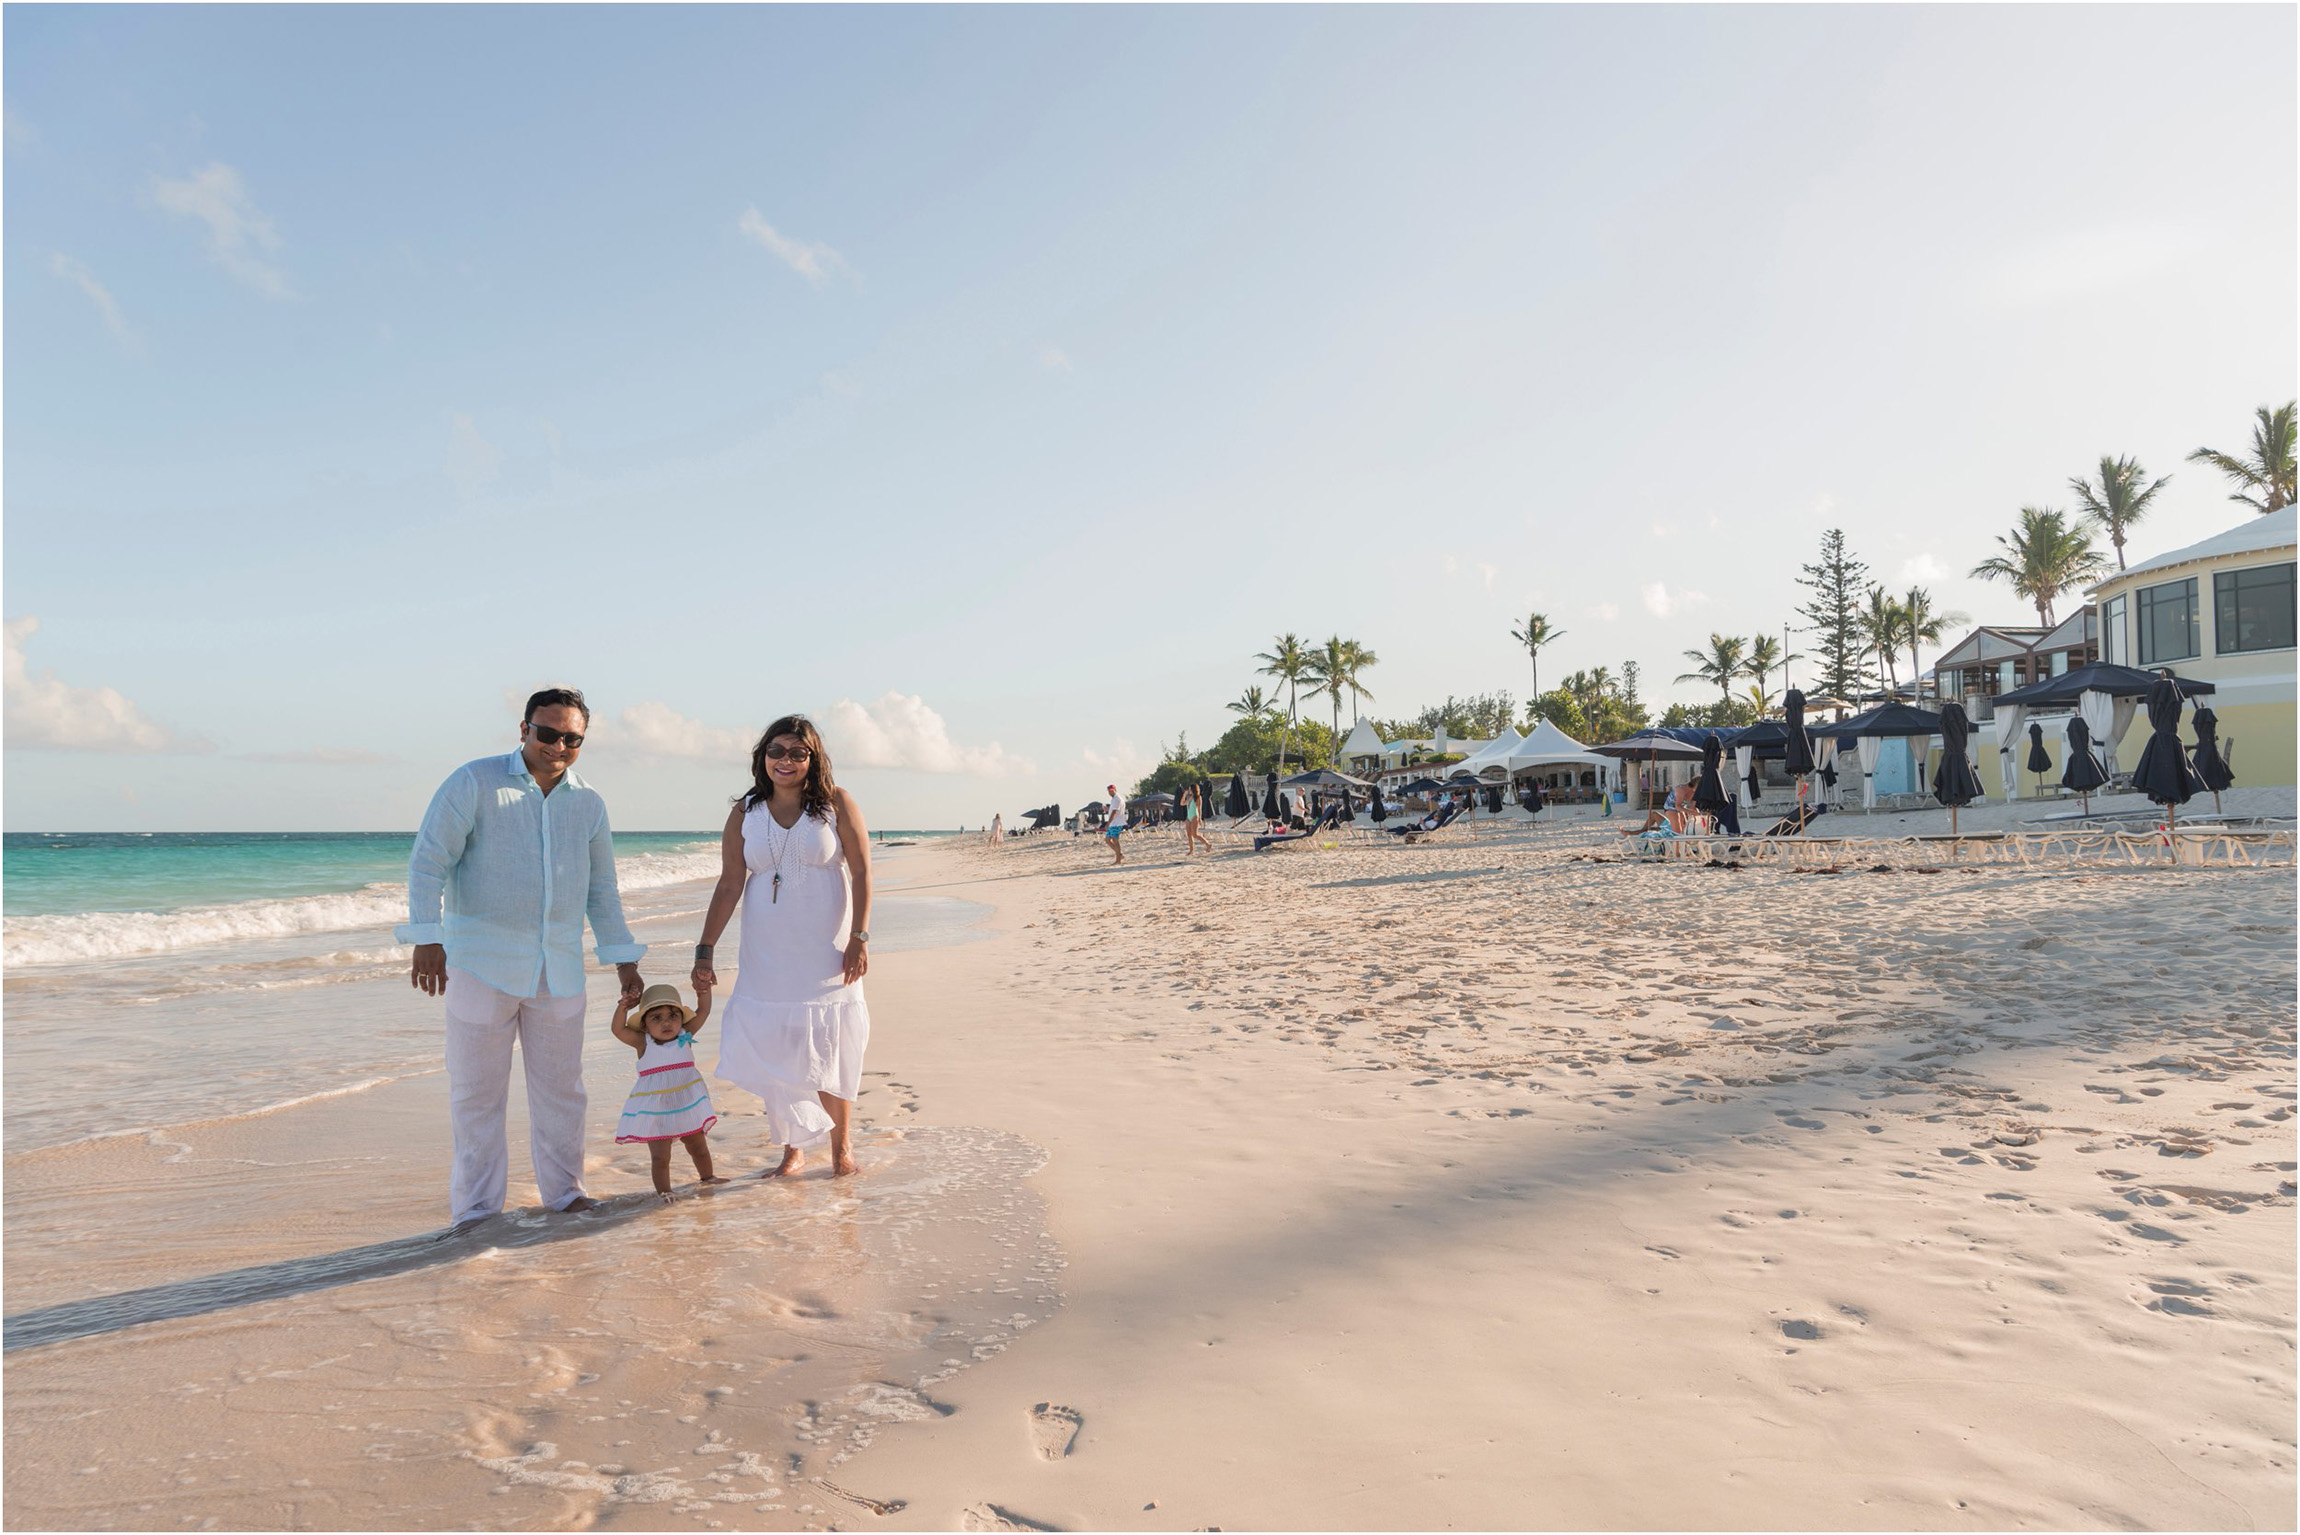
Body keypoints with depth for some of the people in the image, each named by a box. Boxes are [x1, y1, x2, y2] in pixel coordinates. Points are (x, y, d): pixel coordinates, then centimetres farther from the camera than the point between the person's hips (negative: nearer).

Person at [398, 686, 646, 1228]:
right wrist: (428, 939, -19)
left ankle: (564, 1192, 26)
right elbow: (428, 861, -9)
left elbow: (601, 891, 16)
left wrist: (625, 962, 15)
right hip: (481, 961, -4)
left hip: (559, 966, 4)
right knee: (478, 1091, 4)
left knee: (560, 1087, 12)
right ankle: (477, 1210, 15)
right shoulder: (474, 783, -5)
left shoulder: (588, 804, 9)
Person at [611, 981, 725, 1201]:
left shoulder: (685, 1036, -4)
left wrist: (704, 991, -18)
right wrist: (623, 1009, -30)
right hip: (655, 1110, -3)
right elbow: (617, 1029, -18)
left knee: (699, 1148, 20)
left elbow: (702, 1012, -5)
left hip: (687, 1106, 3)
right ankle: (663, 1190, 11)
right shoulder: (643, 1043, -9)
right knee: (660, 1157, 0)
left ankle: (707, 1176, 41)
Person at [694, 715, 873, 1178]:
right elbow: (729, 885, 1)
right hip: (767, 957, 2)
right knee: (773, 1052, 3)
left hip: (826, 956, -2)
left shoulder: (836, 804, -2)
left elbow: (861, 871, -4)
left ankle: (842, 1144, 22)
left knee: (829, 1053, 3)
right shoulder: (745, 813, 4)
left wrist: (859, 938, -11)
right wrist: (705, 951, -3)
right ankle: (793, 1149, 18)